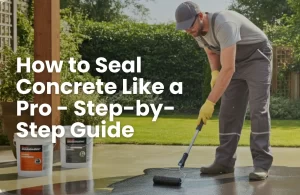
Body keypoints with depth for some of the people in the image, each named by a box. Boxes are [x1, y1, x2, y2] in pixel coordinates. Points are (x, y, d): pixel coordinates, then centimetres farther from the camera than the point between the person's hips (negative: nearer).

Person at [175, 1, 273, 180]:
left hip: (257, 56, -8)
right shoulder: (198, 31, -8)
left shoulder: (224, 24, -36)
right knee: (228, 111, 1)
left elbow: (228, 69, -39)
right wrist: (215, 73, -8)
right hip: (236, 61, 8)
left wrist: (210, 102, -39)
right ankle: (225, 161, 4)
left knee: (258, 109, -16)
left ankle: (262, 164, -15)